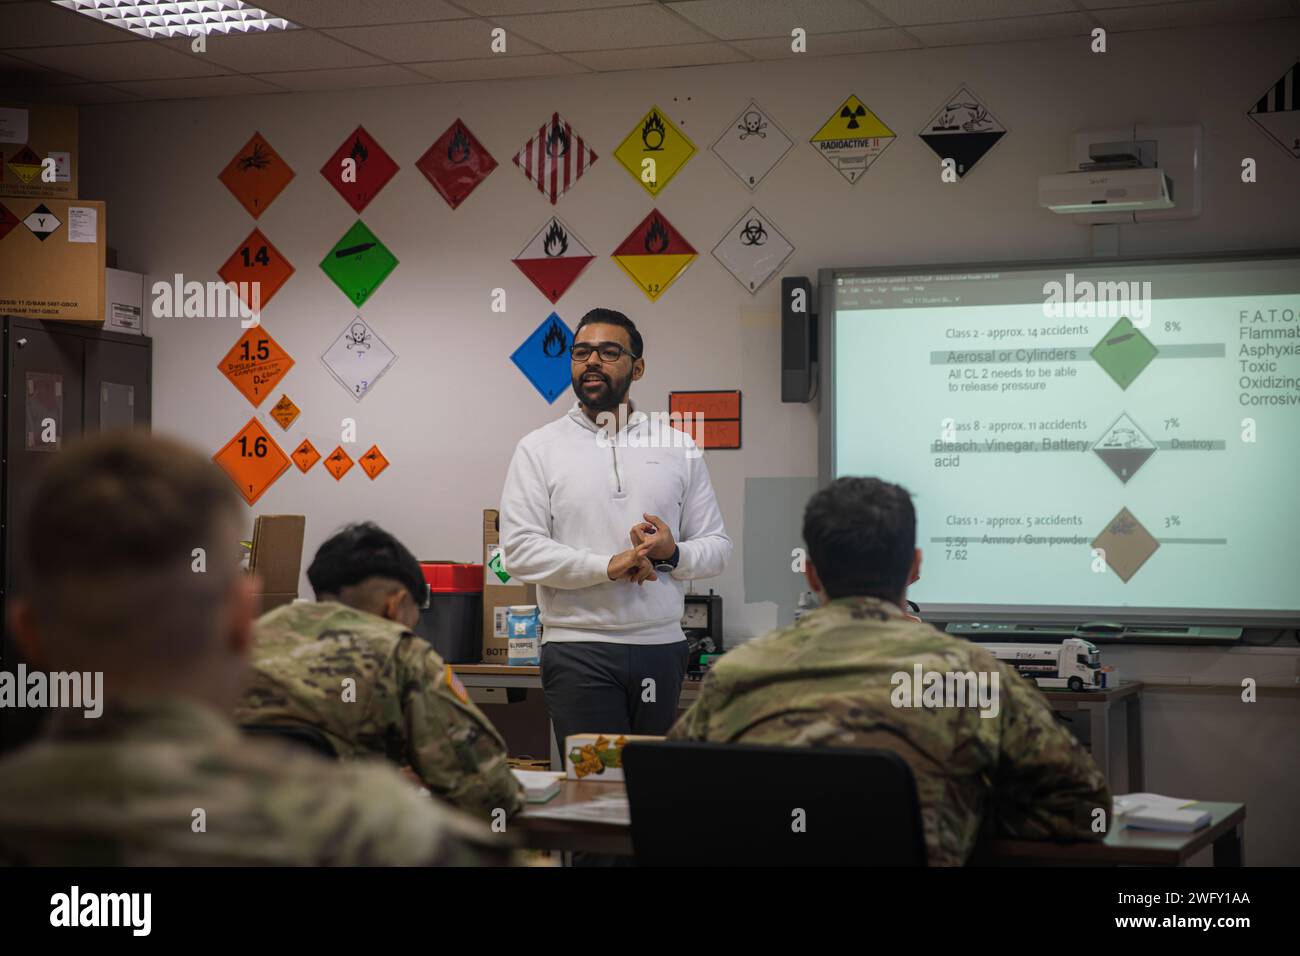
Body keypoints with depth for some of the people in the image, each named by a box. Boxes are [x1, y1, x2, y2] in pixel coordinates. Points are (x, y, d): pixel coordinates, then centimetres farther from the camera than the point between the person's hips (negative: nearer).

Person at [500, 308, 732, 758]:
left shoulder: (678, 448, 10)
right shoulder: (539, 449, 2)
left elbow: (717, 547, 11)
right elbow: (519, 550, -7)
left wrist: (673, 553, -11)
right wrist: (607, 566, -16)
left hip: (661, 646, 3)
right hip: (579, 650, -3)